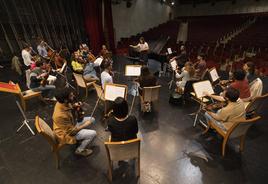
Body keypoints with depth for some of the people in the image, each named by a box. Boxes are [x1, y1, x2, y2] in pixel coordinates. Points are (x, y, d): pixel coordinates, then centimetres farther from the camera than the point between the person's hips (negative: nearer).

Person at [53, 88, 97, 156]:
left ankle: (81, 138, 20)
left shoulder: (62, 103, -15)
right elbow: (72, 131, -26)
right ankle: (80, 150, 11)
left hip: (71, 124, 8)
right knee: (93, 133, -12)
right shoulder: (61, 115, -38)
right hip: (67, 133, -8)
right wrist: (85, 125, -15)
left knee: (92, 119, 6)